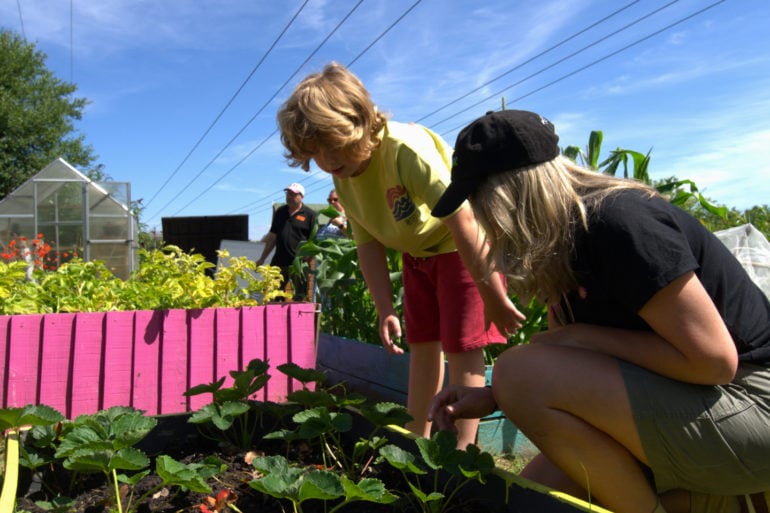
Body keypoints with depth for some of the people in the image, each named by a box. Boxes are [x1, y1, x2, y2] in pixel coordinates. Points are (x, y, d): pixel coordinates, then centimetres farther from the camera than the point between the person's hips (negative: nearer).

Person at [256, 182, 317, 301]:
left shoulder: (309, 214, -1)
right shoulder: (280, 212, 14)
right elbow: (272, 237, 19)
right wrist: (262, 259, 17)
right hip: (278, 262, 5)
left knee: (299, 299, 0)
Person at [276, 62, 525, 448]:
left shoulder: (407, 148, -34)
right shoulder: (342, 178, -9)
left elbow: (461, 219, -33)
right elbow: (368, 245, -6)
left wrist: (494, 297, -30)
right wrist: (385, 311, -13)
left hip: (464, 245, -7)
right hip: (418, 251, 7)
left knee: (461, 345, -8)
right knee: (422, 344, 11)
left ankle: (463, 447, 3)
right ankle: (417, 438, 23)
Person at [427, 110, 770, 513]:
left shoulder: (617, 220, -23)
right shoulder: (565, 242, 5)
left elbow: (714, 360, -24)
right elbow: (563, 374, 11)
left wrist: (585, 337, -17)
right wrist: (492, 399, -3)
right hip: (680, 403, 9)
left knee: (520, 372, -26)